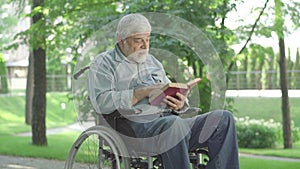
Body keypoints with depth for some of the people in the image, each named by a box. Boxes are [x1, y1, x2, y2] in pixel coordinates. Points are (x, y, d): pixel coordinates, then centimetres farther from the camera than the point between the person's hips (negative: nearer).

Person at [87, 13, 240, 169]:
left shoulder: (152, 61, 29)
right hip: (137, 126, -7)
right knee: (173, 123, -40)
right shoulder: (103, 63, 9)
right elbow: (101, 102, -9)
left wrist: (180, 104, 0)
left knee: (223, 118, -14)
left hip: (172, 122, 7)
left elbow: (173, 95, 26)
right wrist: (143, 92, -13)